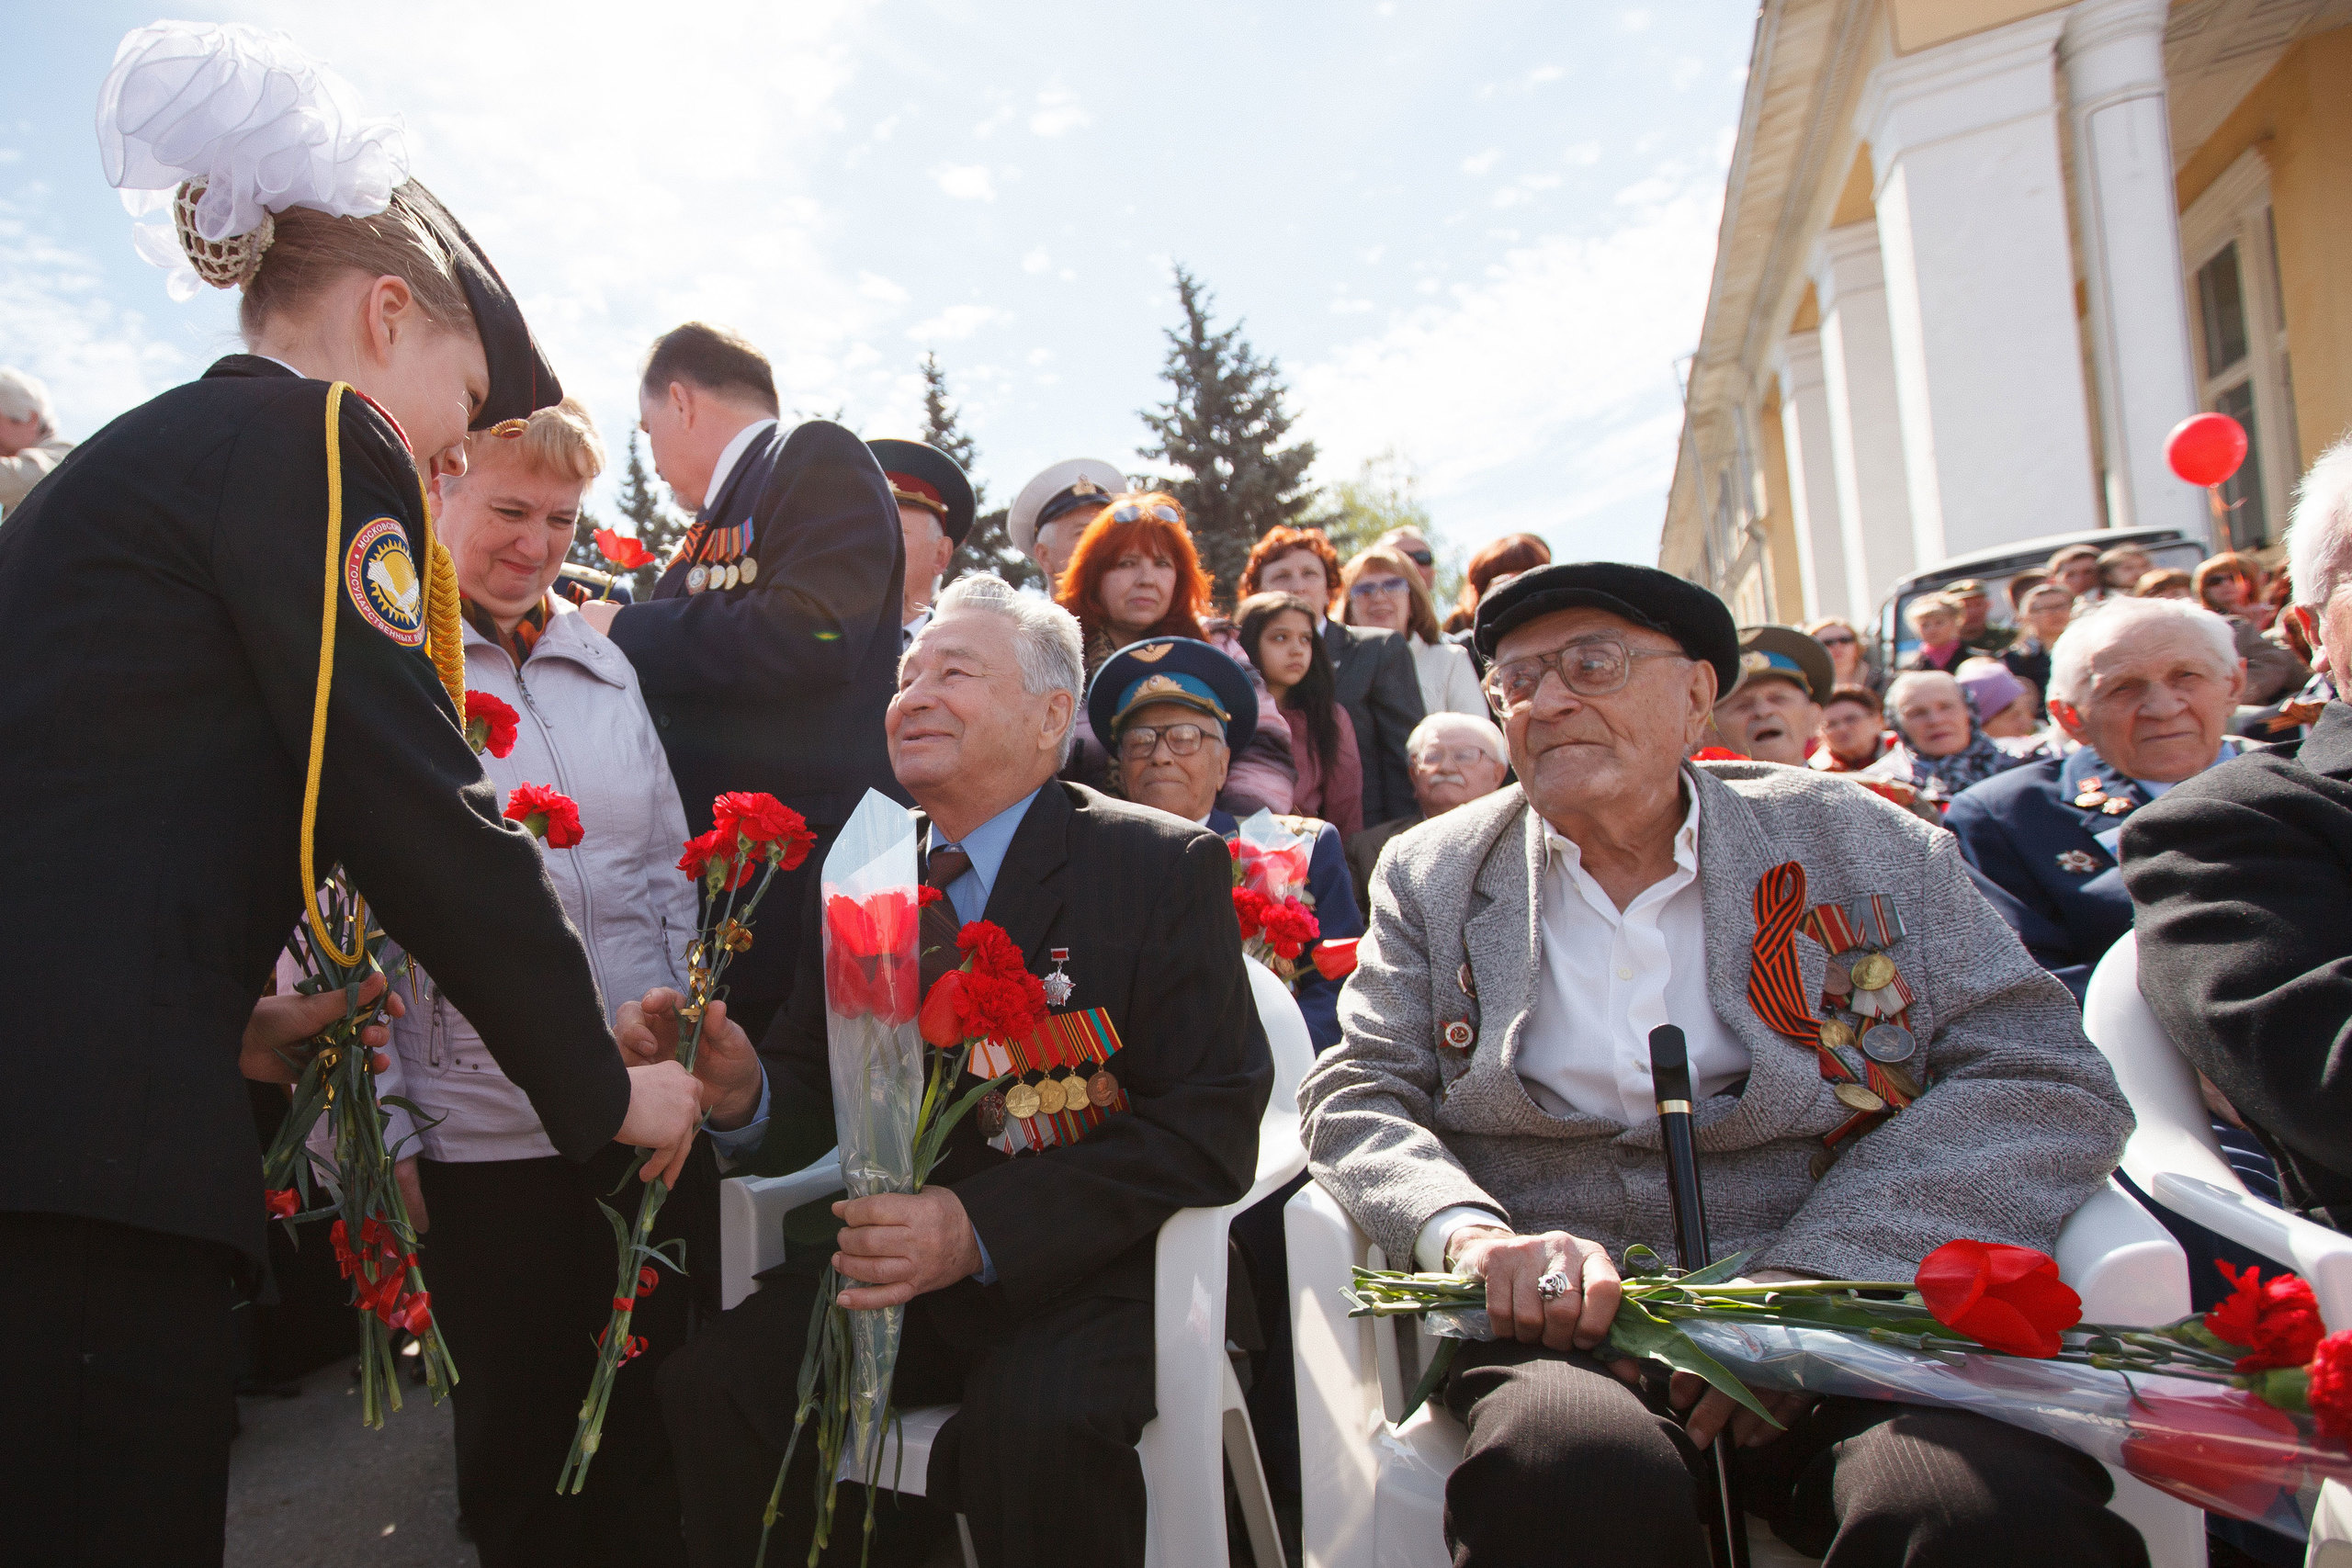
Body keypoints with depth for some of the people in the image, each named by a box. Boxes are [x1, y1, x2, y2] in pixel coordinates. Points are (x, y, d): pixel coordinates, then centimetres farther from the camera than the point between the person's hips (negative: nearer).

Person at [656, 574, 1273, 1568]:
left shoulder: (1166, 869, -6)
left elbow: (1213, 1125, -14)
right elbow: (818, 1097, 11)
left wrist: (981, 1228, -24)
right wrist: (744, 1091, -15)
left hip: (1092, 1272, -4)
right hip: (899, 1261, 5)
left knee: (1035, 1419, -33)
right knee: (713, 1380, -19)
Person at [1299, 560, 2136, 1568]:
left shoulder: (1860, 844, 9)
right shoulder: (1433, 875, 13)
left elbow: (2048, 1086, 2)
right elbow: (1356, 1097, 9)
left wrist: (1810, 1276, -13)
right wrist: (1468, 1230, -15)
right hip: (1557, 1325, 1)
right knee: (1575, 1480, -33)